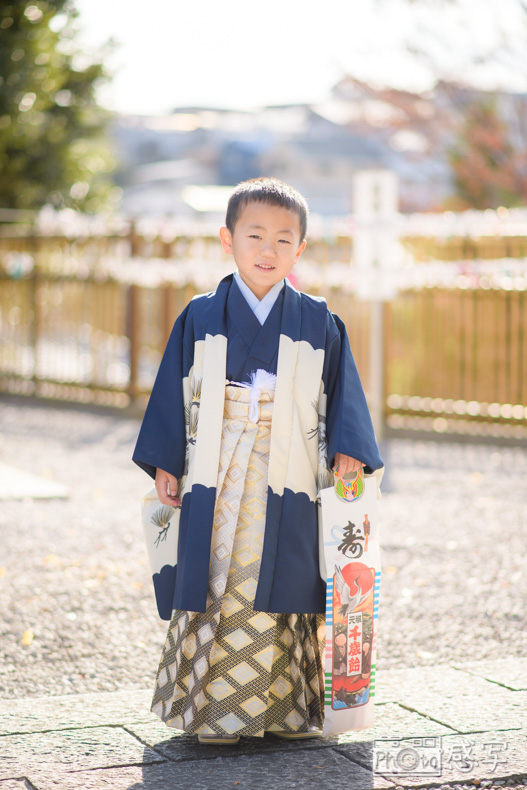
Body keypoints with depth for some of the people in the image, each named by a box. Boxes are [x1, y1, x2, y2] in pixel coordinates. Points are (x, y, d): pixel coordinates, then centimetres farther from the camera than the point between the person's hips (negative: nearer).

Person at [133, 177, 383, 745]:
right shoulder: (200, 319, 6)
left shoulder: (318, 324, 6)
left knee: (284, 598, 1)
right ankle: (216, 710, 8)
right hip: (216, 484, 0)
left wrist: (347, 453, -3)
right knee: (215, 594, 0)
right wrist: (165, 464, 4)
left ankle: (287, 708, 12)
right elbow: (175, 395, 8)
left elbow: (341, 396, 8)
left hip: (287, 485, 0)